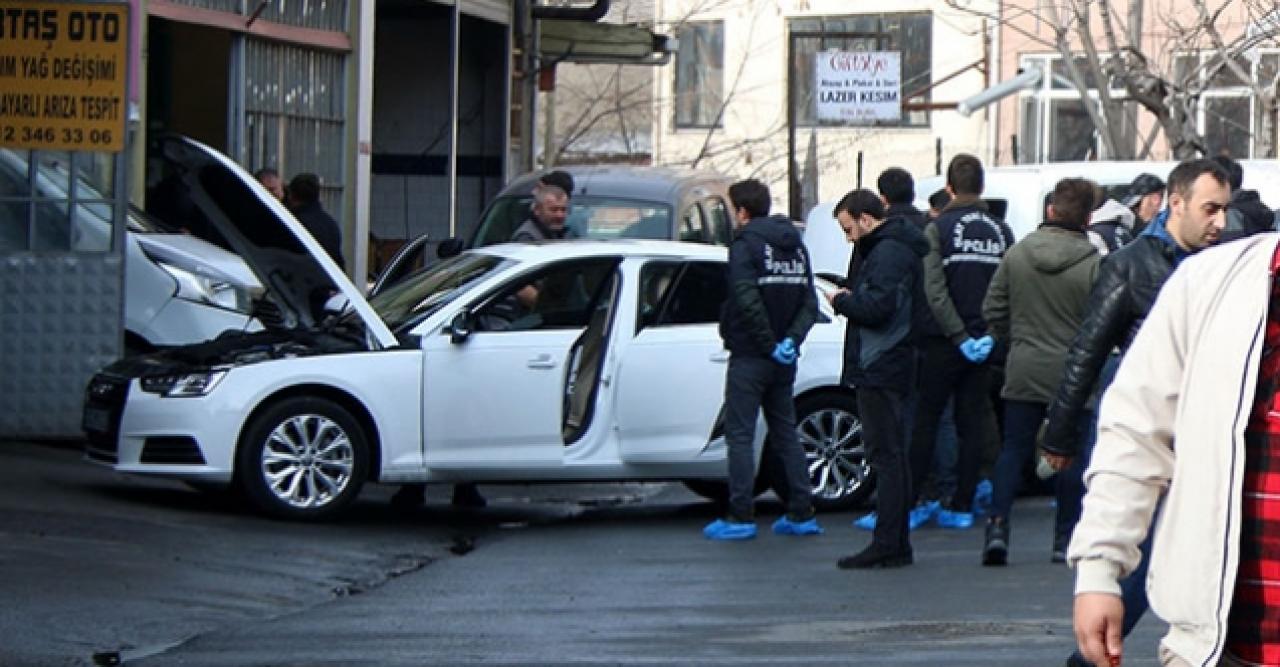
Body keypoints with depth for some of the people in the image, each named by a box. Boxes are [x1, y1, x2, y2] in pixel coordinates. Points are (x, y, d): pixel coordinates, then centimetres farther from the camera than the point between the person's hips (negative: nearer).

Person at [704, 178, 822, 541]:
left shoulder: (746, 245, -11)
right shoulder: (795, 245, 12)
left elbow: (747, 300, -22)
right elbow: (809, 303, 7)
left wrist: (770, 343, -16)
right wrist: (791, 340, -4)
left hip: (749, 357, -7)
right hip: (783, 360, 7)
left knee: (740, 435, -3)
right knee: (785, 433, 13)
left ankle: (741, 517, -5)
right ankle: (801, 514, 11)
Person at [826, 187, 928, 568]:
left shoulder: (887, 254, -15)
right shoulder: (899, 247, 18)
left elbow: (876, 307, -24)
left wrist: (842, 301, -8)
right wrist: (850, 299, 7)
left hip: (880, 369, -11)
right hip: (893, 367, 11)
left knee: (885, 456, -10)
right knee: (893, 456, 13)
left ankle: (887, 544, -10)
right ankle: (897, 543, 17)